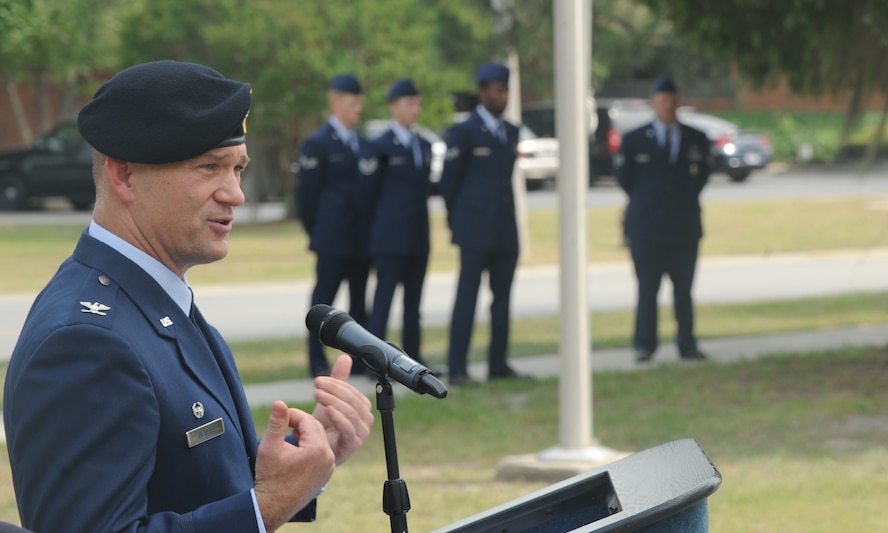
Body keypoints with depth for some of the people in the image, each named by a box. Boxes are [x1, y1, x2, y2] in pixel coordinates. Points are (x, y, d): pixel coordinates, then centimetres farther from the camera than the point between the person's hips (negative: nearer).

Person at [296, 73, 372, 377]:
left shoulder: (363, 145, 15)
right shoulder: (318, 144, -4)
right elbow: (306, 193, -5)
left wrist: (371, 230, 10)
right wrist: (317, 232, -4)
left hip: (361, 239, 6)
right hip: (333, 239, -6)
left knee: (359, 301, 7)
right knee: (324, 298, -3)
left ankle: (358, 360, 11)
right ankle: (318, 362, 0)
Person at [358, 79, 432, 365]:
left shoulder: (424, 146, 14)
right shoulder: (380, 146, -6)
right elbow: (368, 191, -4)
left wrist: (419, 221, 13)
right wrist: (378, 227, 1)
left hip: (418, 237, 6)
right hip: (391, 237, -6)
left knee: (413, 299, 9)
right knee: (384, 295, -8)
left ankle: (412, 358, 13)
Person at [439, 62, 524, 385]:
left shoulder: (510, 133, 15)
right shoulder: (463, 133, -5)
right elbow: (448, 181, -2)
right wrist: (459, 222, 3)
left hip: (505, 231, 6)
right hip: (476, 233, -6)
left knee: (502, 298, 6)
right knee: (467, 298, -7)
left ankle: (498, 364, 11)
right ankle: (457, 368, -7)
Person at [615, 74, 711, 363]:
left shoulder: (696, 139, 8)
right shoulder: (634, 140, 3)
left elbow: (701, 174, 15)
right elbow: (624, 177, 10)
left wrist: (686, 200, 10)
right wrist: (643, 202, 9)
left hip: (684, 227, 2)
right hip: (646, 227, -2)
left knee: (684, 290, 4)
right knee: (647, 290, -2)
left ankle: (687, 345, 8)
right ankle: (644, 346, 3)